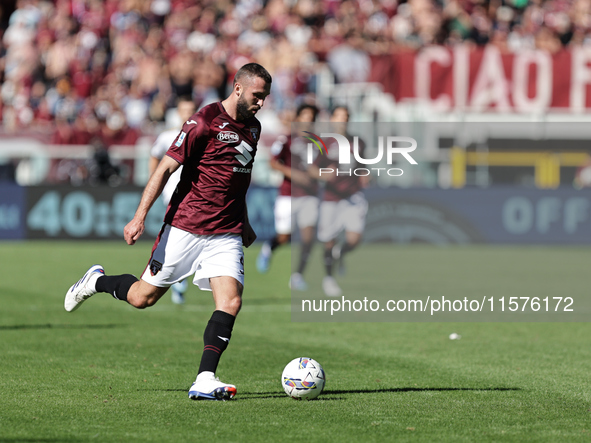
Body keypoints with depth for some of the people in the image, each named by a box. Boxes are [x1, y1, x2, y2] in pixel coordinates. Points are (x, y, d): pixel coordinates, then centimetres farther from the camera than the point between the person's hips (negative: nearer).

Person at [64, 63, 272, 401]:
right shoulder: (205, 122, -13)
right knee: (143, 297, 2)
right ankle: (96, 281, 33)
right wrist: (140, 217, -19)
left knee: (231, 301, -14)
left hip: (226, 234, 5)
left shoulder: (252, 127, 11)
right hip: (185, 228, -5)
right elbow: (166, 168, -13)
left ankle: (205, 380, -16)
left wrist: (244, 223, 32)